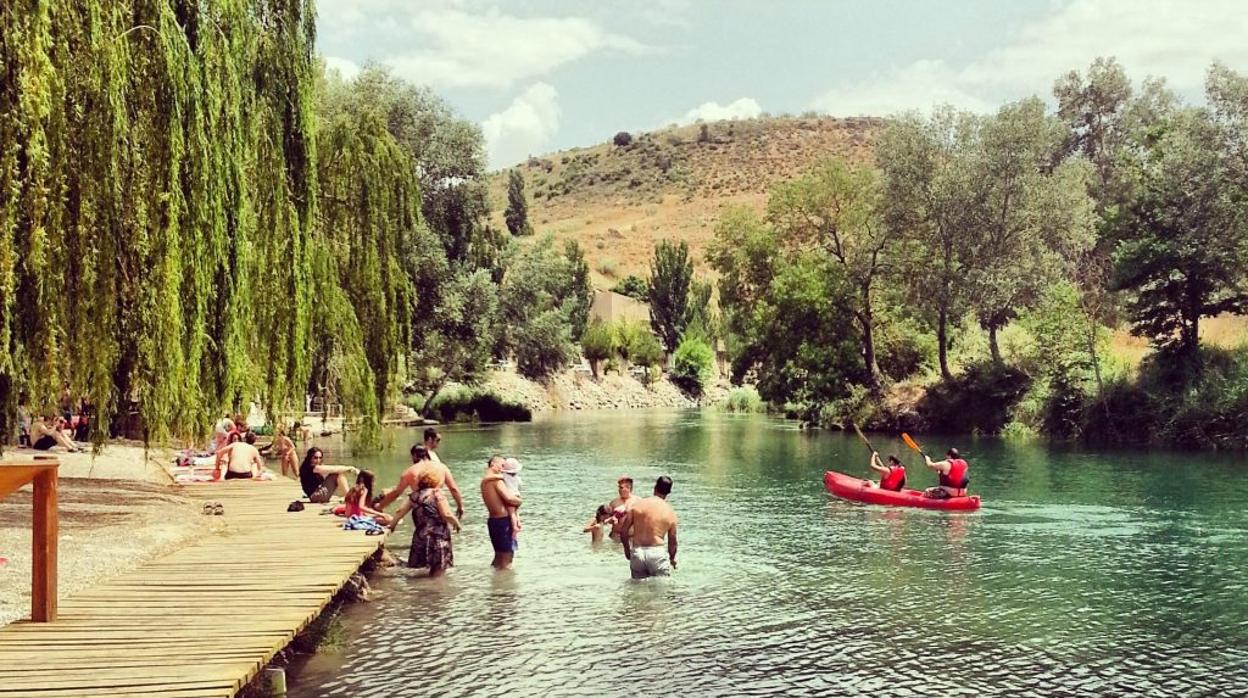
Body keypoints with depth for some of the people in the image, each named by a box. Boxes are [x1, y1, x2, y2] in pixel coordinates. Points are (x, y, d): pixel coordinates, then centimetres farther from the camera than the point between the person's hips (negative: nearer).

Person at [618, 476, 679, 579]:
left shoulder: (638, 505, 0)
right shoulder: (670, 512, -1)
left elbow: (623, 531, 1)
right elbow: (672, 541, 7)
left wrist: (627, 548, 18)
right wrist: (672, 558, 25)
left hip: (636, 552, 2)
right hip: (657, 552, -2)